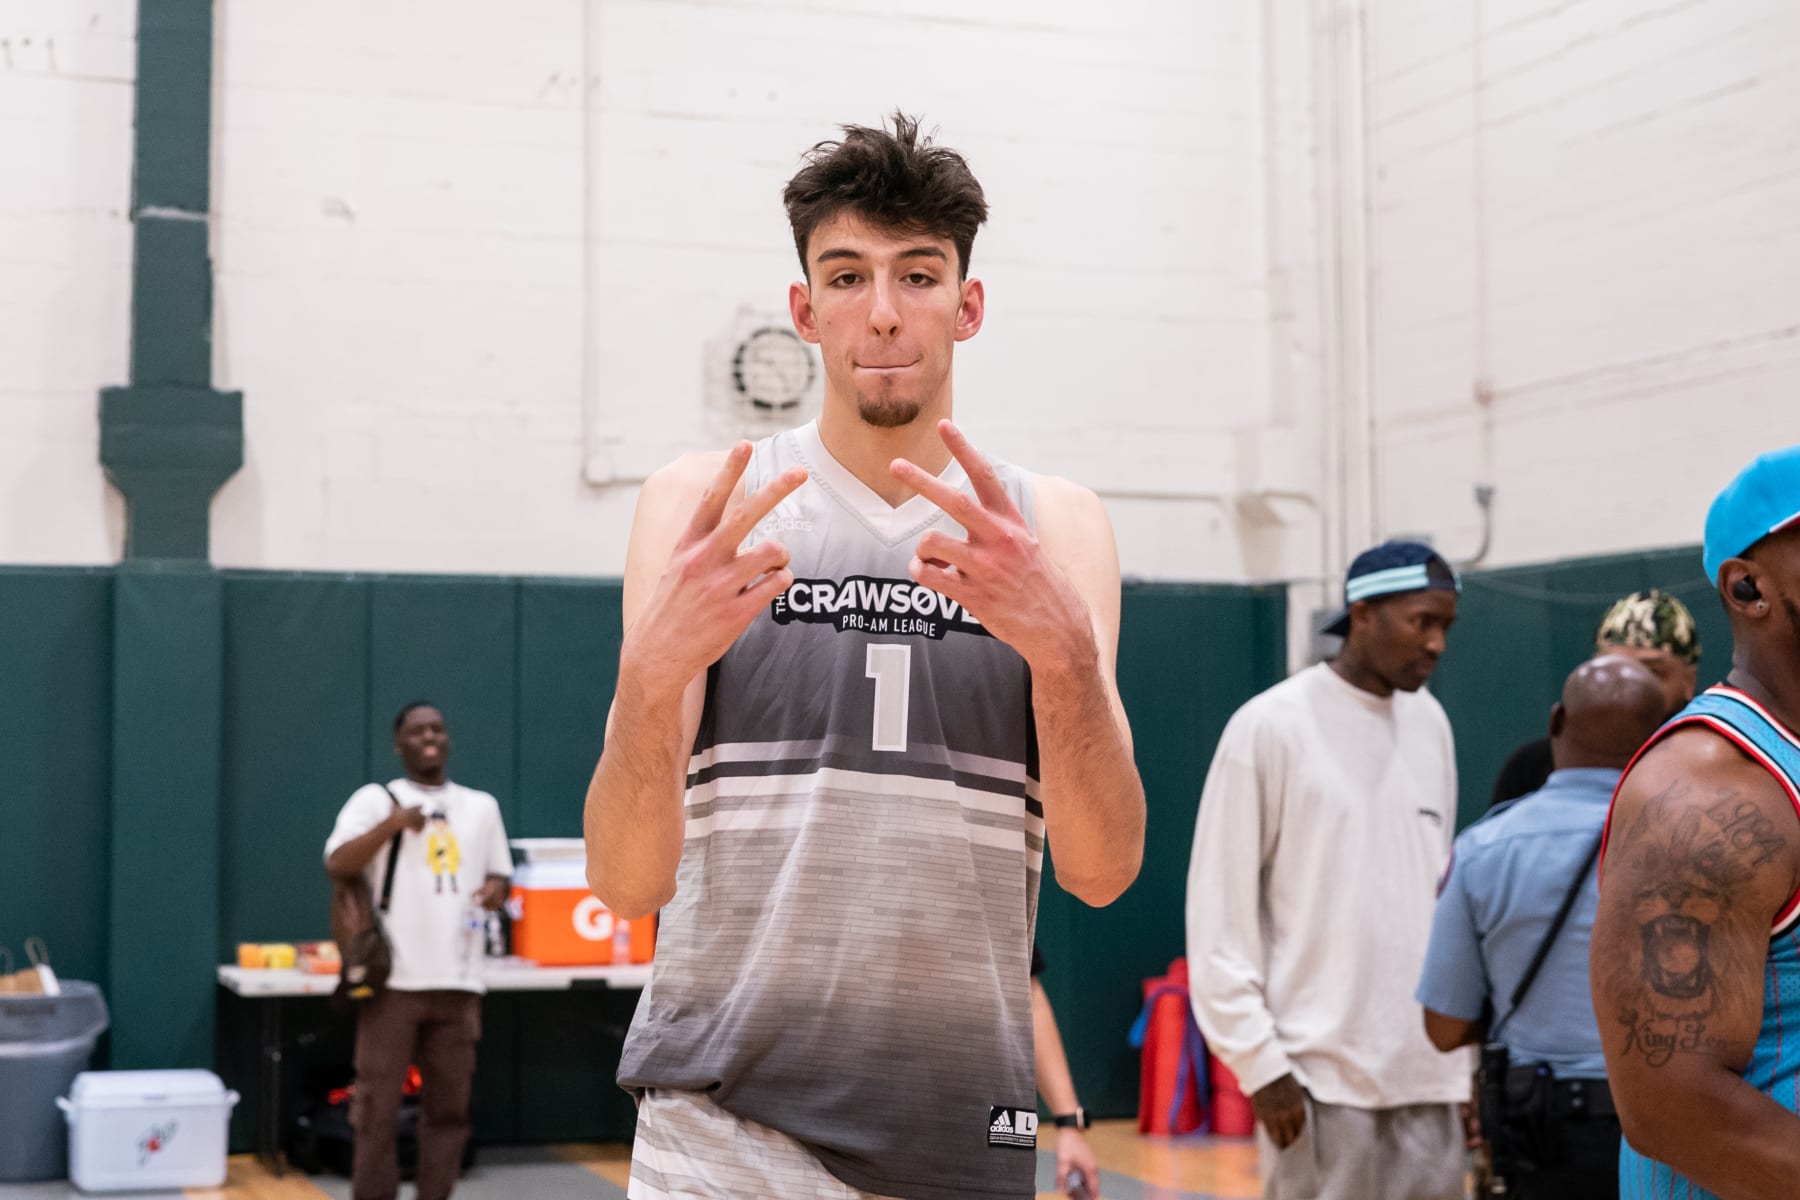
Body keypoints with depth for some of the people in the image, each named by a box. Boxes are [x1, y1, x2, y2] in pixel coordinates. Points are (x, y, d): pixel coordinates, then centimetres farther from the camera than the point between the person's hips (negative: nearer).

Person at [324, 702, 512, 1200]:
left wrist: (496, 889, -2)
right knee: (377, 1105, -2)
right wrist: (392, 824, -21)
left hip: (458, 981, 4)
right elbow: (337, 864, -10)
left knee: (448, 1104, 6)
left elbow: (501, 874, 22)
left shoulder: (481, 805, 16)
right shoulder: (375, 799, 3)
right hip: (394, 979, -4)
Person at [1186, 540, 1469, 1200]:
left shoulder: (1430, 721, 11)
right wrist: (1260, 1063, -11)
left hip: (1427, 1073, 6)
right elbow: (1220, 913, -7)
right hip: (1320, 1072, -5)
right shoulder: (1270, 726, -7)